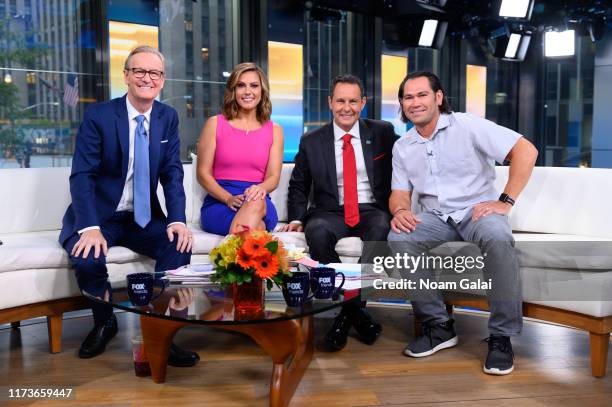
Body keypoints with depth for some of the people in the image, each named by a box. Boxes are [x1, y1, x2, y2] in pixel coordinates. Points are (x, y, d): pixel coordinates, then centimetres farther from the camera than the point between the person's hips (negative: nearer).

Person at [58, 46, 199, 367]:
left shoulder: (168, 118, 3)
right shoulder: (98, 115, -8)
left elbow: (172, 174, -1)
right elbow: (81, 176, -14)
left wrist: (177, 220, -17)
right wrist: (91, 228, -29)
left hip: (144, 218, 3)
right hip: (99, 216, -2)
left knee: (179, 244, -25)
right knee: (87, 257, -30)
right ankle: (104, 322, 3)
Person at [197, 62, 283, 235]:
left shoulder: (274, 130, 14)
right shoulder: (215, 124, 9)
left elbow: (273, 177, 5)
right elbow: (203, 173, 4)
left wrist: (260, 189, -20)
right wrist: (228, 198, -15)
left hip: (261, 204, 2)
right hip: (218, 203, -2)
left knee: (256, 202, -37)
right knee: (256, 225, -36)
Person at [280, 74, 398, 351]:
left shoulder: (382, 133, 9)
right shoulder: (311, 142, 11)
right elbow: (298, 186, 17)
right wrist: (297, 219, -1)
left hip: (373, 211, 0)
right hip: (331, 213, 1)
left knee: (381, 230, -36)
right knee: (318, 232, -35)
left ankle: (347, 313, -22)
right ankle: (354, 312, -21)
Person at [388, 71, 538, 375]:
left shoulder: (467, 126, -7)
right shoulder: (402, 147, 10)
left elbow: (526, 150, -11)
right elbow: (400, 192, 10)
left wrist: (505, 201, -18)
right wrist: (400, 210, -16)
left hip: (477, 211, -3)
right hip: (435, 217, 4)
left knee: (497, 237, -38)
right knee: (398, 238, -27)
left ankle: (501, 335, -19)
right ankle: (438, 325, -12)